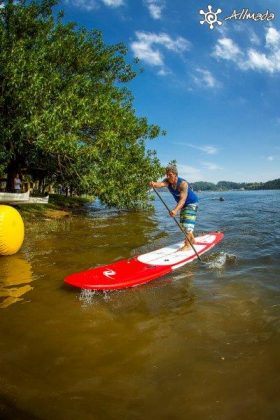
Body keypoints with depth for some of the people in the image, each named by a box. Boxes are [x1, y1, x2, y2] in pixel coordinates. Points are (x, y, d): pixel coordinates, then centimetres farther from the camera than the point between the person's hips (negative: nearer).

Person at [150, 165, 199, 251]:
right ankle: (192, 240, 35)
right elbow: (161, 184, -39)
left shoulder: (183, 183, -33)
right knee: (183, 223, 17)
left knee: (188, 223, -16)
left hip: (191, 203, -8)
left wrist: (175, 210, -60)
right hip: (182, 204, 8)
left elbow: (183, 199, -44)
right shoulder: (168, 181, -15)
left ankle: (188, 244, -10)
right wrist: (154, 184, -64)